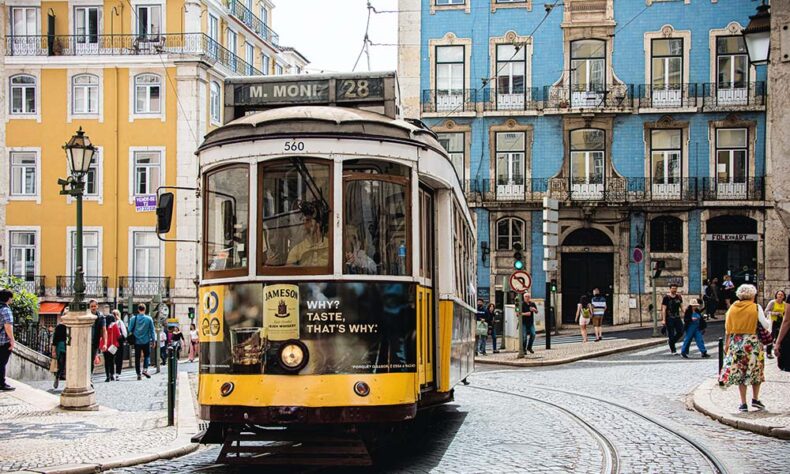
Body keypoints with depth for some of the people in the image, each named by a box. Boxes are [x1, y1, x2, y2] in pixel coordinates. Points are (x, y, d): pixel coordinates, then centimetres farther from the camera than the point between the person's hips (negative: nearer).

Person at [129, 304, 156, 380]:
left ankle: (138, 374, 6)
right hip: (146, 341, -1)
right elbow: (152, 330, 0)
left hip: (137, 341, 1)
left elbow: (130, 330, 2)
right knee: (147, 355, 14)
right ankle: (145, 369, -7)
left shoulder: (133, 319, -3)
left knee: (137, 358, 8)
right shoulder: (149, 319, -4)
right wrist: (153, 340, 8)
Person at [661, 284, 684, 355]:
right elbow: (664, 309, -8)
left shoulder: (679, 297, 9)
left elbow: (681, 307, 15)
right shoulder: (666, 298, -7)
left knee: (680, 332, -2)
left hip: (677, 317, 5)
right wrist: (663, 320, -13)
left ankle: (671, 341, 25)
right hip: (669, 319, -5)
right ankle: (673, 350, 7)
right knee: (671, 334, -2)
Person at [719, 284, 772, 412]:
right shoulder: (756, 308, -7)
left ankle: (743, 403, 7)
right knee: (756, 370, 15)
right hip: (752, 341, -3)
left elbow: (728, 329, 3)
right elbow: (766, 326, -8)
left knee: (740, 372, 8)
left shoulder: (732, 308, 2)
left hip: (736, 343, 3)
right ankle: (755, 399, 12)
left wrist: (726, 344, 11)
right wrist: (768, 320, 14)